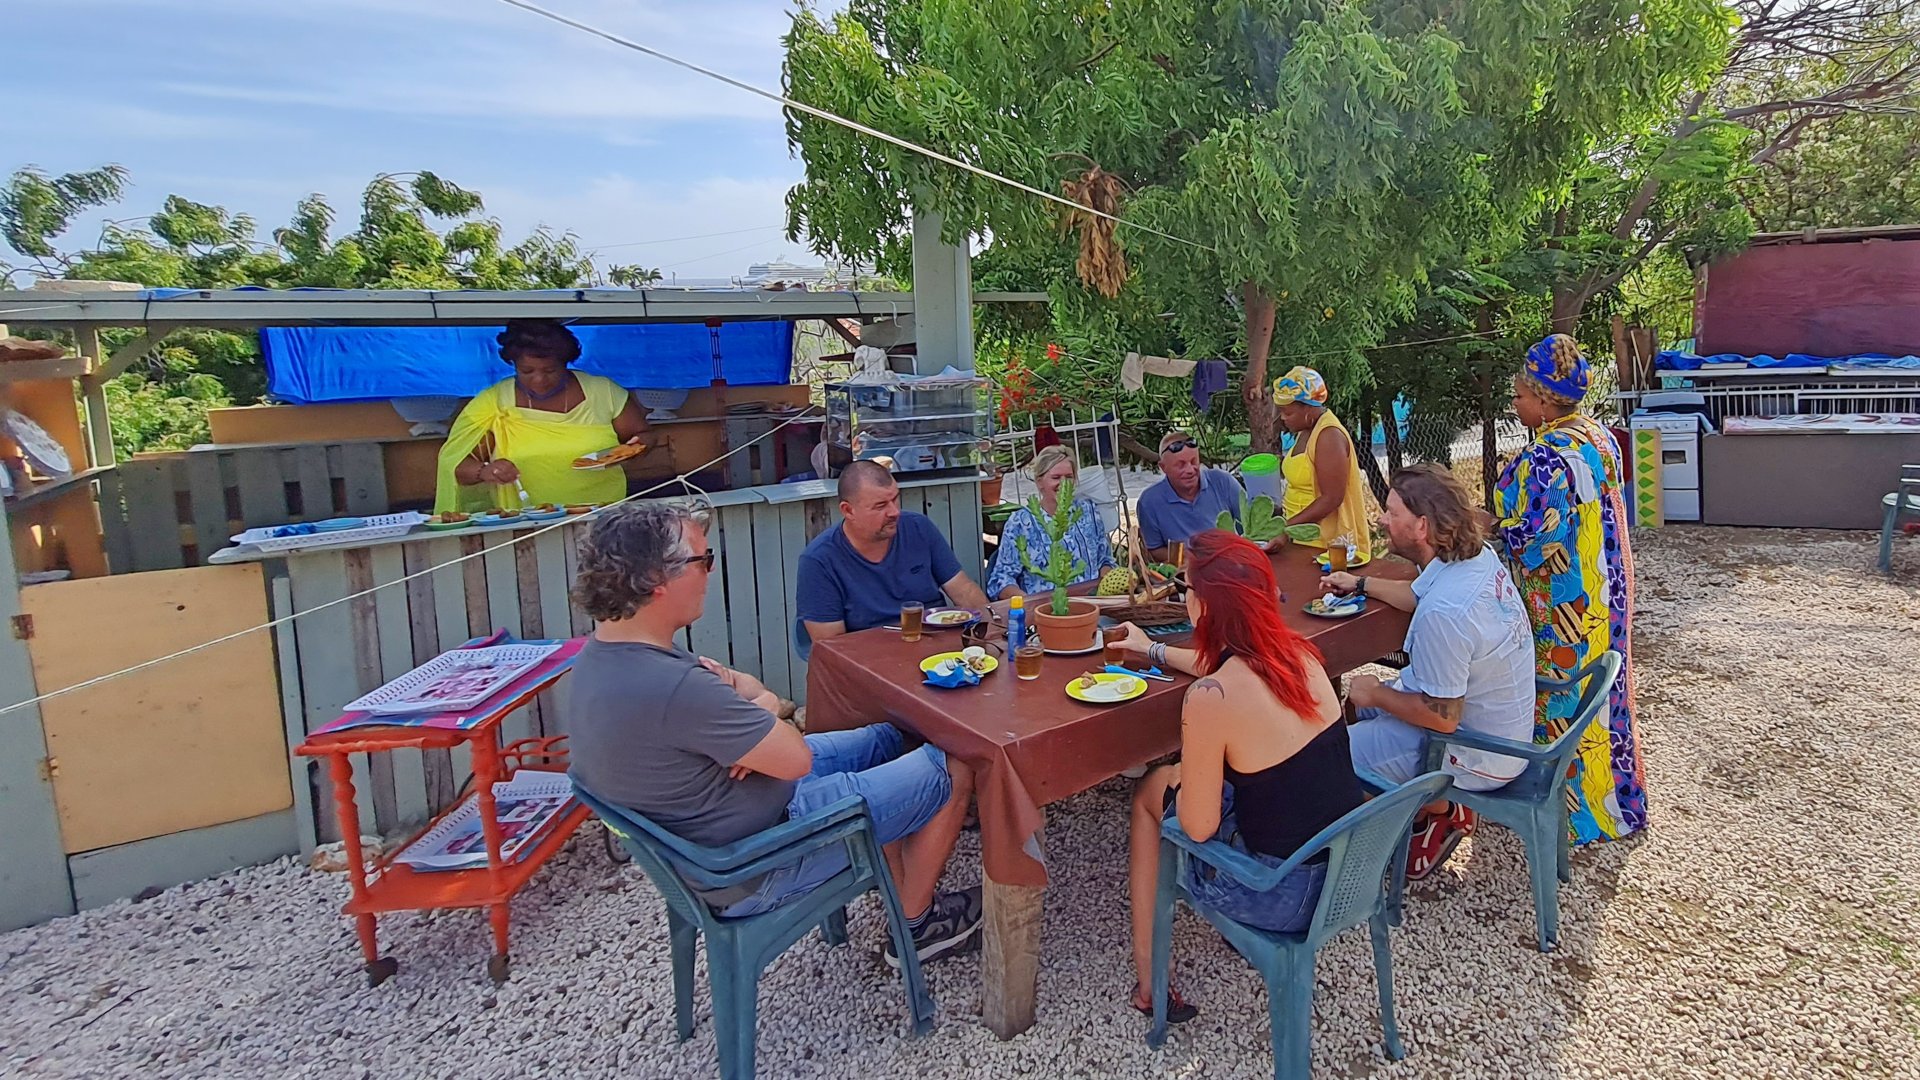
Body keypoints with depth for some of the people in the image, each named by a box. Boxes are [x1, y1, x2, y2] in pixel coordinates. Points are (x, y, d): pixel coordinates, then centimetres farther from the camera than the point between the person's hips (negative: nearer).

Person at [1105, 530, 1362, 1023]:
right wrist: (1155, 651, 32)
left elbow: (1198, 826, -17)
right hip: (1353, 867, 7)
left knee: (1149, 792, 17)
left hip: (1287, 896, -7)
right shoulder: (1298, 652, -5)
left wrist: (1179, 778, 4)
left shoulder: (1209, 698, -27)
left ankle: (1148, 977, 28)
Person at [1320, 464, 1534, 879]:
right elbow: (1419, 595, 17)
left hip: (1477, 755, -9)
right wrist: (1359, 583, 22)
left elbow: (1441, 717, -27)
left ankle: (1439, 811, 12)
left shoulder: (1442, 614, -35)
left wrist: (1376, 695, -12)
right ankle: (1439, 798, 22)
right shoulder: (1477, 556, -6)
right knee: (1357, 703, 20)